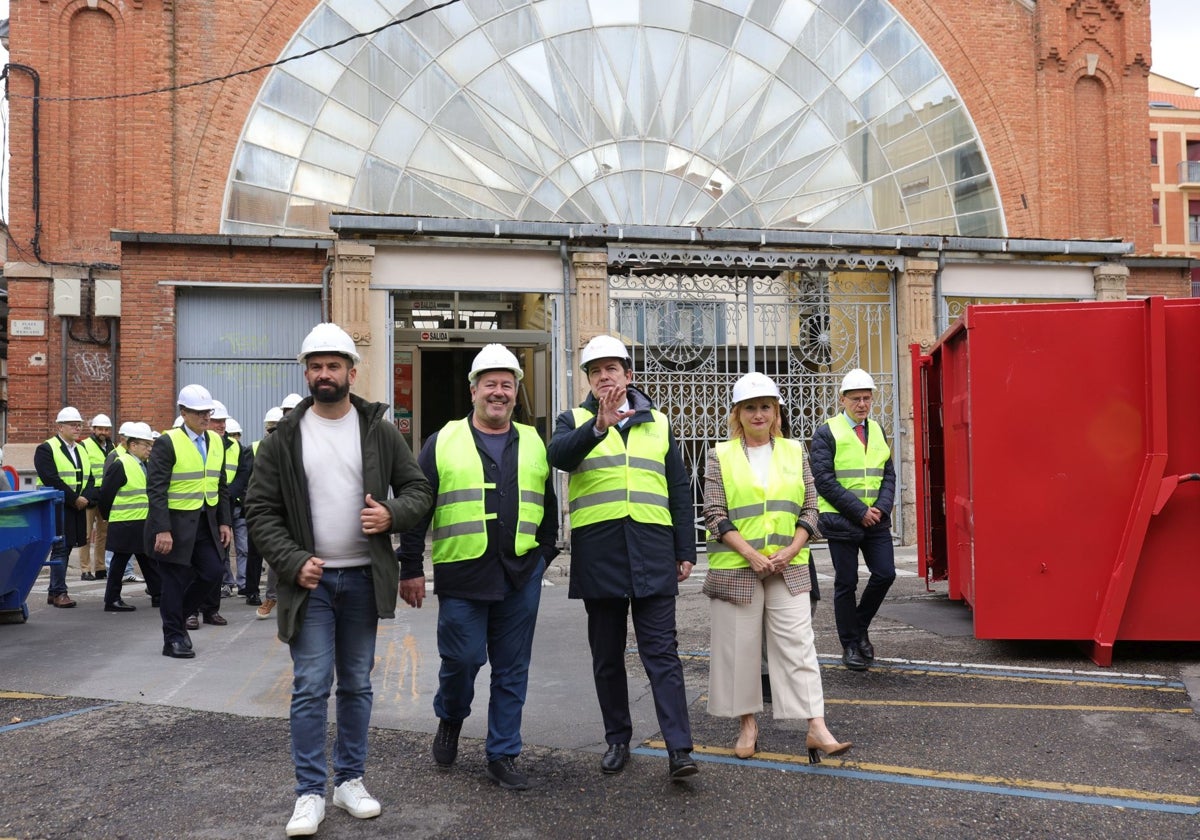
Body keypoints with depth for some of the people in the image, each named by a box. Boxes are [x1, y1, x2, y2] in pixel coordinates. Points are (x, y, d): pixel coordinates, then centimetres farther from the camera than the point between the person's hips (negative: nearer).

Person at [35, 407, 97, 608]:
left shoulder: (81, 450, 18)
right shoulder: (46, 449, -6)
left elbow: (90, 479, 13)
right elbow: (51, 480, -16)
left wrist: (86, 497, -7)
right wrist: (74, 499, -16)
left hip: (77, 509, 7)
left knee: (65, 549, 9)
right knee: (60, 549, -7)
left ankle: (53, 592, 17)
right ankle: (59, 592, 0)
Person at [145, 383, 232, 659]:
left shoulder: (216, 441, 9)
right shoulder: (167, 443, -11)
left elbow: (221, 486, 14)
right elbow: (156, 489, -15)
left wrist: (224, 522, 8)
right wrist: (162, 530, -21)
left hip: (206, 522, 6)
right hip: (175, 523, -6)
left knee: (212, 573, 5)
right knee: (175, 581, 1)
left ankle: (176, 616, 28)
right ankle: (174, 638, 15)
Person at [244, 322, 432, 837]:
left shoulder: (379, 430, 2)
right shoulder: (283, 438, -1)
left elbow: (419, 489, 5)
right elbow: (260, 511, -1)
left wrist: (393, 515, -17)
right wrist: (293, 562, -13)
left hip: (363, 579, 2)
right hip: (310, 580, -1)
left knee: (356, 685, 11)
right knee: (310, 688, -2)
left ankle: (350, 780, 25)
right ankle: (310, 792, 10)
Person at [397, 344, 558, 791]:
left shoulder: (534, 444, 13)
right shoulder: (443, 442, 4)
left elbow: (547, 506, 19)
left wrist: (545, 554, 11)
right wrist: (411, 568, -1)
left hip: (521, 577, 3)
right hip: (462, 575, -2)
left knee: (512, 670, 7)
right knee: (462, 659, 0)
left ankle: (503, 755, 20)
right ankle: (450, 718, 33)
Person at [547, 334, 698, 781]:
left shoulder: (658, 423, 13)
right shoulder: (574, 421, 7)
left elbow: (679, 490, 13)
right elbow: (559, 455, -17)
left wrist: (685, 551, 8)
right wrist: (599, 426, -35)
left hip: (652, 551, 0)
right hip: (597, 552, 0)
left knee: (661, 652, -3)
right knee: (607, 655, 10)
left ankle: (679, 749, -3)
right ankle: (617, 740, 24)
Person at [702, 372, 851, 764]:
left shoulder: (794, 452, 9)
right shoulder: (720, 456, 3)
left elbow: (809, 509, 8)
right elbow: (714, 514, -3)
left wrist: (791, 550, -8)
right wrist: (750, 554, -14)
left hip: (789, 569, 1)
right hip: (735, 569, -1)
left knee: (798, 646, -2)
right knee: (739, 647, 5)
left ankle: (816, 728, -1)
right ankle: (748, 725, 19)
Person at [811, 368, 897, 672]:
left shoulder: (877, 430, 11)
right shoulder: (826, 433, -6)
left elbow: (889, 475, 11)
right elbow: (824, 480, -12)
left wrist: (881, 508, -7)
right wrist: (860, 511, -15)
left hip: (876, 519, 5)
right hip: (841, 521, -5)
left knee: (885, 574, 0)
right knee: (846, 583, 4)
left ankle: (860, 627, 25)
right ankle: (850, 645, 18)